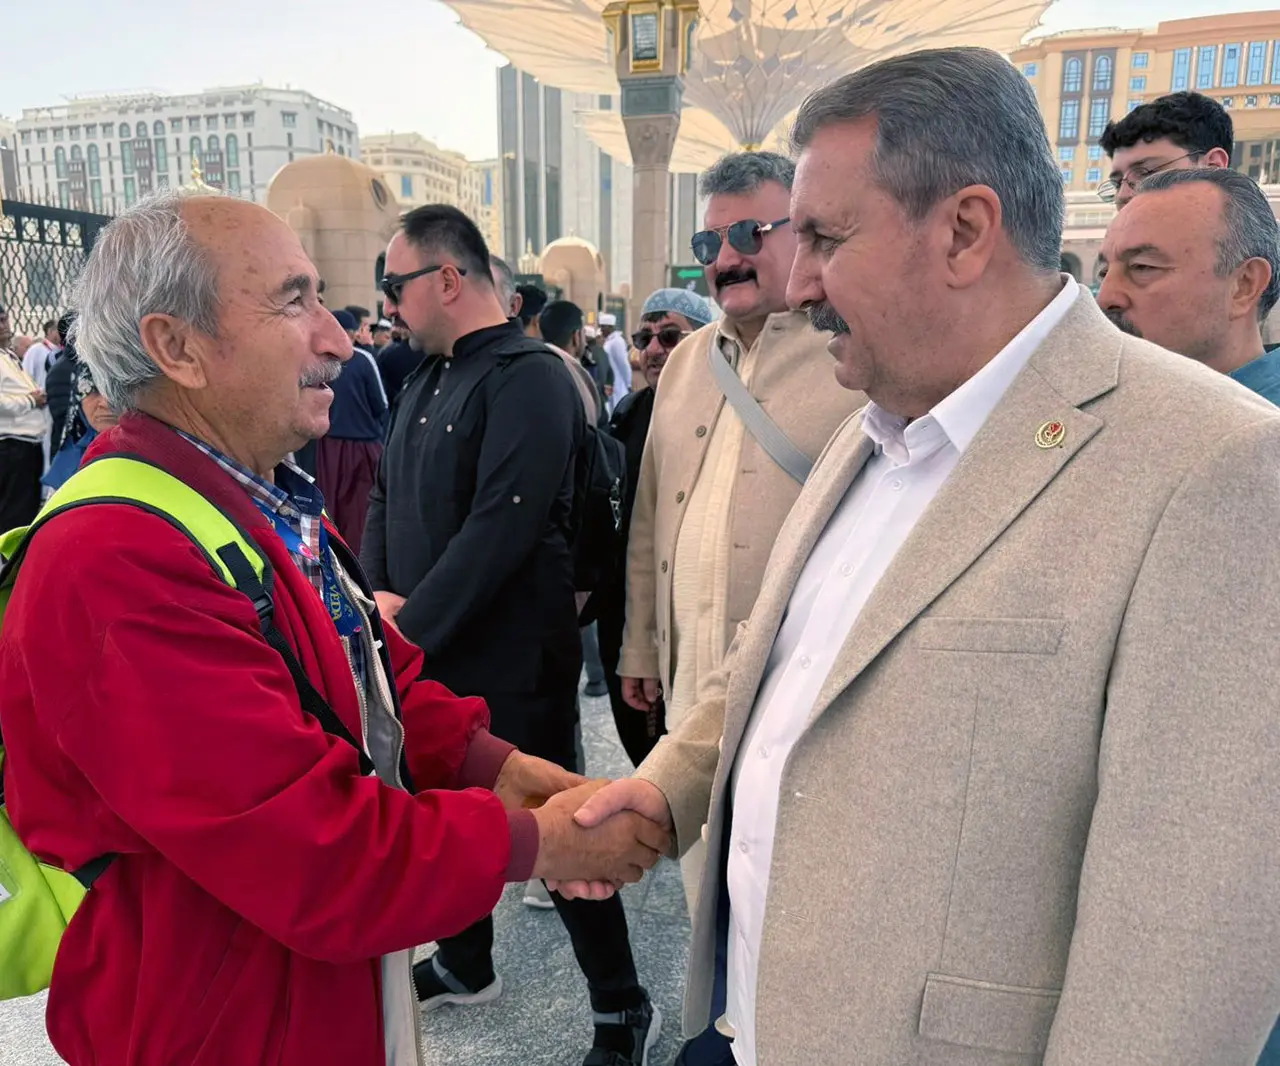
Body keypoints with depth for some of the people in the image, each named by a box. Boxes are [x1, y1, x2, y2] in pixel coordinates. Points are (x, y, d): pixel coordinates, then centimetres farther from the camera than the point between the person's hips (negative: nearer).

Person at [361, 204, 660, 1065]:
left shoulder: (530, 379, -15)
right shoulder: (428, 380, 13)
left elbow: (504, 526, -24)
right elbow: (388, 500, 14)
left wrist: (413, 626, -19)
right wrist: (383, 599, -2)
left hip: (512, 663, -8)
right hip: (429, 654, 8)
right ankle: (466, 964, 44)